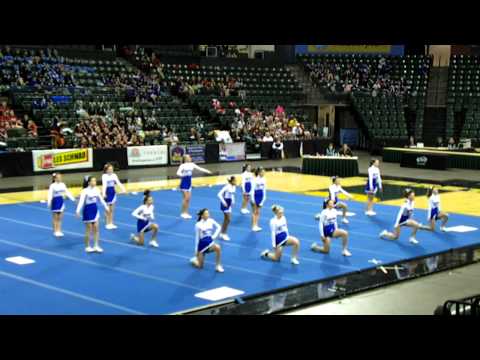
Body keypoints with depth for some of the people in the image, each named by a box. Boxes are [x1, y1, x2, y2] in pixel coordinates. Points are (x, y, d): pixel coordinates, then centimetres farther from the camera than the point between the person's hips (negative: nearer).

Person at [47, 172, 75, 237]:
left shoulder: (63, 185, 2)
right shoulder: (52, 185, -11)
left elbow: (67, 192, 6)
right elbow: (50, 194, -17)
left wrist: (73, 199, 1)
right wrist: (49, 202, -29)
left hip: (61, 201, 4)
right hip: (55, 201, -4)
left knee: (60, 218, 8)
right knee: (55, 218, 4)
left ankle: (59, 231, 14)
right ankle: (55, 231, 11)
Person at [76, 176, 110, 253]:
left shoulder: (96, 189, 2)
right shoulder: (85, 191, -16)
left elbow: (101, 199, 14)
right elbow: (81, 201, -25)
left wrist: (106, 207, 22)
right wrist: (78, 211, -35)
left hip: (95, 210, 6)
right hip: (88, 210, -6)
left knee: (96, 229, 6)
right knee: (89, 230, 2)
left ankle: (96, 246, 12)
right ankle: (87, 247, 13)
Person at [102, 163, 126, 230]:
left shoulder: (114, 175, 0)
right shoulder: (104, 176, -13)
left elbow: (118, 183, -8)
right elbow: (104, 184, -26)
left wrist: (123, 189, -23)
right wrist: (104, 193, -39)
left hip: (113, 192, 4)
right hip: (107, 193, -4)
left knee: (111, 209, 10)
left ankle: (111, 223, 16)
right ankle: (107, 224, 10)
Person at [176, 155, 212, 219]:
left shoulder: (192, 164, 4)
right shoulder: (182, 166, -14)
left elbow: (199, 168, 11)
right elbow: (178, 173, -25)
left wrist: (207, 171, 10)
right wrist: (183, 175, -44)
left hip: (189, 183, 7)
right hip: (184, 183, -7)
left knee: (188, 199, 6)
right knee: (186, 198, -8)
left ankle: (186, 213, 13)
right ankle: (183, 213, 2)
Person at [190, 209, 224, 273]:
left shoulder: (211, 221, -4)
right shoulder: (198, 225, -12)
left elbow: (219, 227, 10)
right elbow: (197, 238, -7)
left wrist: (215, 235, -4)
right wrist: (196, 250, -5)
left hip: (210, 241, 3)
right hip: (202, 243, -3)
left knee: (218, 248, -33)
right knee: (200, 266, 0)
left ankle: (218, 266, -16)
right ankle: (194, 260, 36)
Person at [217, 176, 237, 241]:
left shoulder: (234, 187, 3)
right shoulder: (227, 187, -21)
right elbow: (219, 194, -23)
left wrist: (233, 201, 12)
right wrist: (224, 202, -20)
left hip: (229, 204, 8)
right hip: (225, 204, -8)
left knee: (226, 219, 12)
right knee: (228, 219, -9)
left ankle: (222, 233, 22)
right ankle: (224, 234, 1)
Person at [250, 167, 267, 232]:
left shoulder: (264, 180, 1)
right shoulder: (255, 180, -18)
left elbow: (264, 189, 9)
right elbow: (252, 189, -17)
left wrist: (264, 198, 10)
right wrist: (253, 200, -16)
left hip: (261, 196, 6)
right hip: (255, 196, -6)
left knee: (258, 212, 11)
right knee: (254, 212, 0)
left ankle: (256, 225, 17)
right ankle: (253, 226, 6)